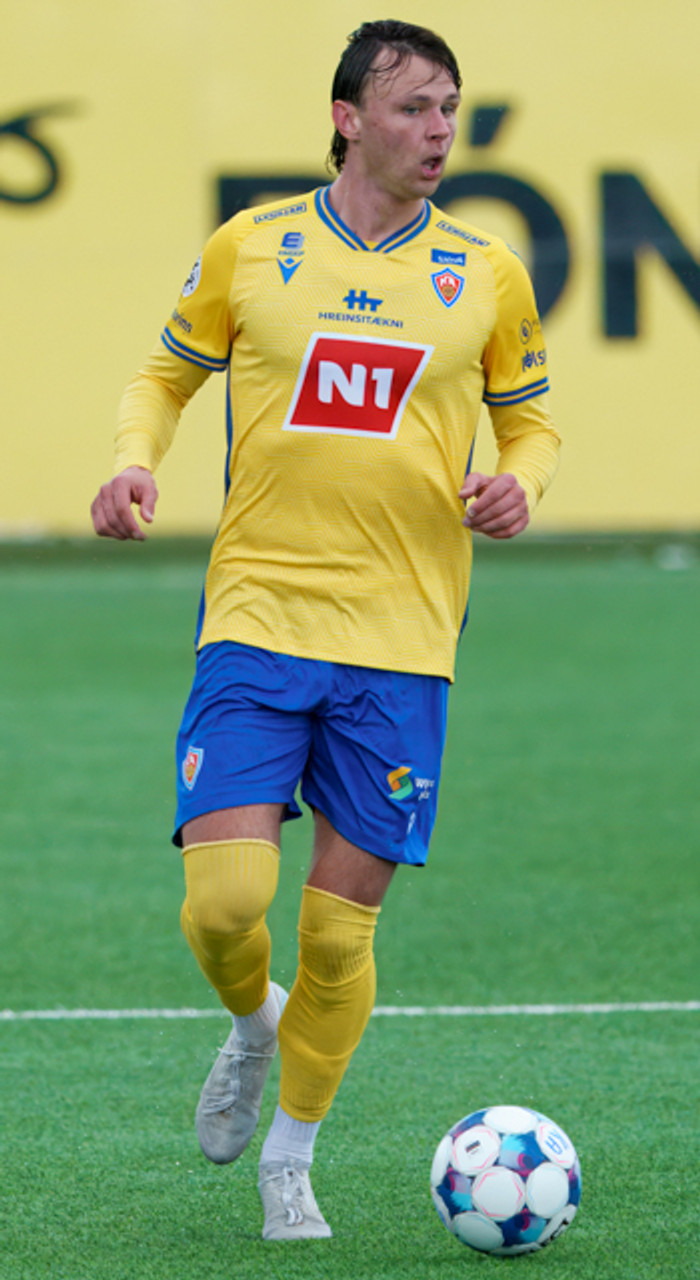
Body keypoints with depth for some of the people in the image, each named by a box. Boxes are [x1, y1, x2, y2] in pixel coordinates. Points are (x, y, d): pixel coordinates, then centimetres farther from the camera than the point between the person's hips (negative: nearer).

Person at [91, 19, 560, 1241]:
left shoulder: (488, 273, 5)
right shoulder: (249, 247, 3)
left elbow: (531, 420, 15)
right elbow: (166, 373, 14)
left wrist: (519, 481, -7)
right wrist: (136, 457, -6)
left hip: (400, 643, 1)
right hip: (254, 620, -1)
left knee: (340, 927, 1)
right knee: (223, 902, -12)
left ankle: (290, 1161, 22)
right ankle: (252, 1024, 24)